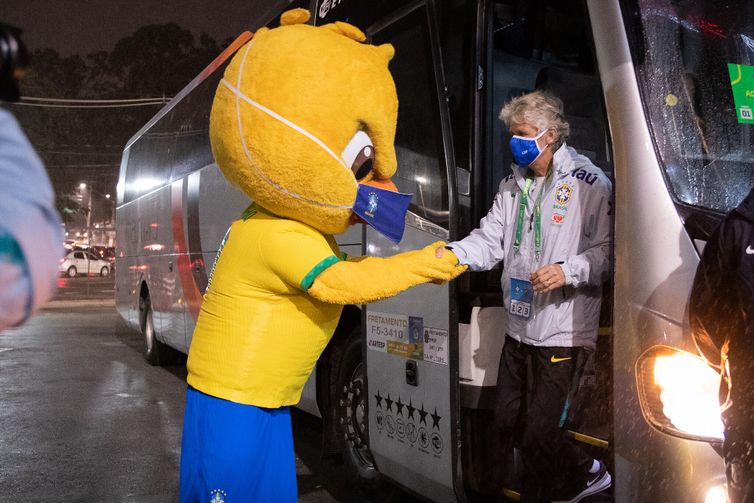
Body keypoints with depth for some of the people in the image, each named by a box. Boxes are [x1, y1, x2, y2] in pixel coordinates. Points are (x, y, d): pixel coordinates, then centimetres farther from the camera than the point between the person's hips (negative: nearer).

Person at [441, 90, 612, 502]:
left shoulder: (588, 183, -9)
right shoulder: (513, 185, 13)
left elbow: (607, 251, -10)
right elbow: (489, 240, 6)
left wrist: (568, 271, -26)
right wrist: (452, 254, -13)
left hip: (563, 332, -8)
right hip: (518, 328, 8)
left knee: (538, 433, -2)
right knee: (508, 420, 18)